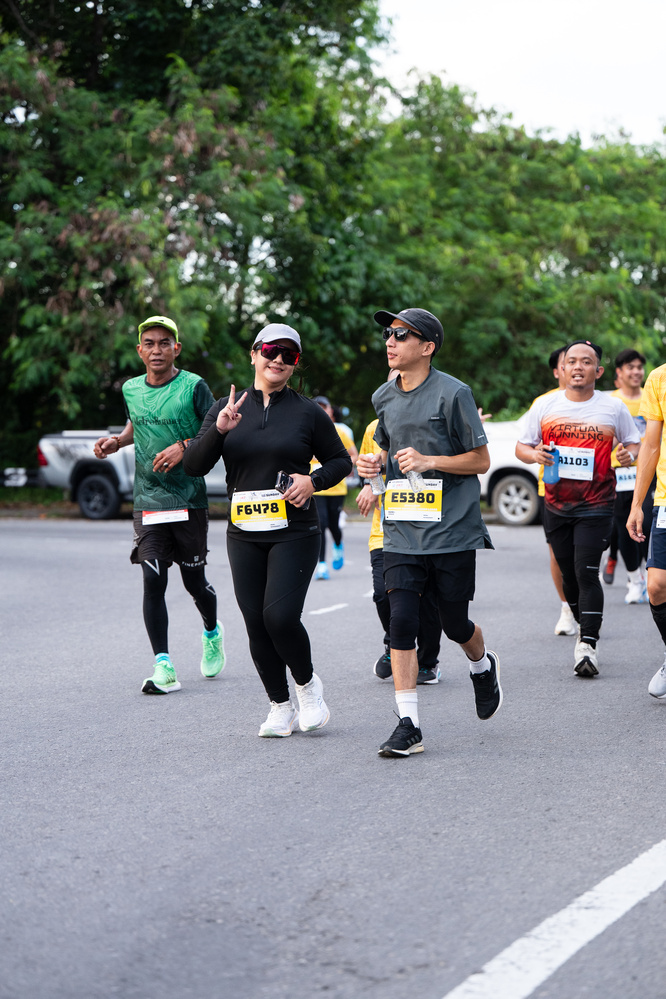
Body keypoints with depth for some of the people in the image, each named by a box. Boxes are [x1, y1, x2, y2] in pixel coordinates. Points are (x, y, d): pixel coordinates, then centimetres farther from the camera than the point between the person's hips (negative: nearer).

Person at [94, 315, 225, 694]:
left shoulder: (193, 387, -6)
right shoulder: (131, 389, 8)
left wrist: (185, 447, -19)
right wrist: (117, 441, 8)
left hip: (189, 500, -3)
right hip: (148, 501, 3)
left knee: (194, 581, 7)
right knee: (153, 580, -9)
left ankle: (213, 634, 40)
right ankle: (164, 668, -8)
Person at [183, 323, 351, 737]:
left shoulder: (307, 412, 2)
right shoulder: (228, 408, 7)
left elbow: (341, 460, 12)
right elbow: (194, 466, 1)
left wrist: (314, 481, -9)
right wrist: (219, 430, -16)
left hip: (295, 532, -3)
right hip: (244, 534, 3)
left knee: (281, 616, -16)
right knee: (256, 624, 2)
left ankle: (308, 684, 12)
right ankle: (281, 707, 17)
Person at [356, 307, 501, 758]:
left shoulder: (453, 393, -9)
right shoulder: (384, 398, 9)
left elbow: (481, 460, -6)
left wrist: (428, 461, -18)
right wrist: (376, 463, 2)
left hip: (452, 531, -4)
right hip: (402, 532, 4)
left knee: (455, 624, 6)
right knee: (402, 621, -8)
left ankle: (484, 668, 42)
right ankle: (408, 725, -5)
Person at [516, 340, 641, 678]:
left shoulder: (614, 408, 0)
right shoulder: (545, 406, 4)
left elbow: (634, 443, 12)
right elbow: (521, 447, 10)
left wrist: (629, 454, -11)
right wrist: (533, 454, -12)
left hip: (596, 505, -3)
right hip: (556, 505, 3)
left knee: (586, 573, -14)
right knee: (569, 574, 10)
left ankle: (588, 645, -15)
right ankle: (583, 627, 32)